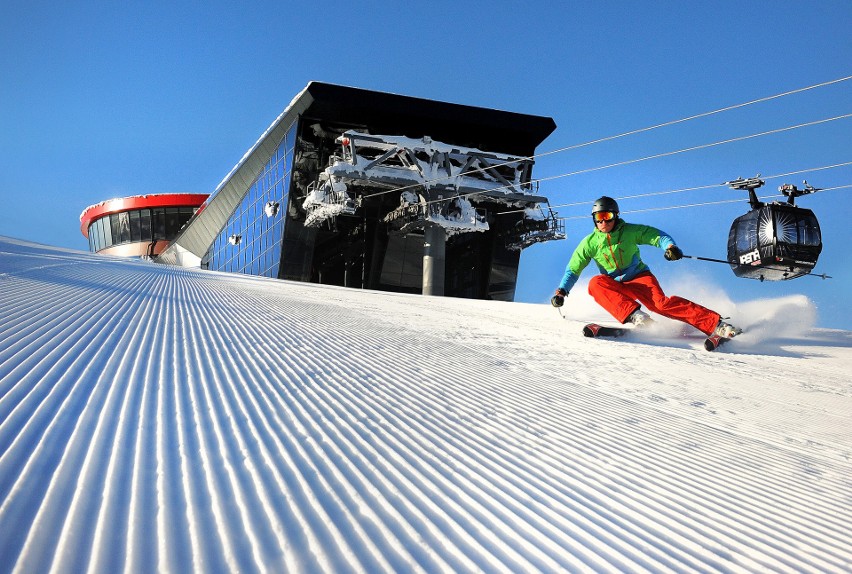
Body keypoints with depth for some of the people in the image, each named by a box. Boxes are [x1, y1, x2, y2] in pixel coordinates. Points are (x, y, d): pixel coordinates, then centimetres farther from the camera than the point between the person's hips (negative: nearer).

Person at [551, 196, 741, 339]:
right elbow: (573, 270, 3)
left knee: (661, 303, -29)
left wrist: (670, 246, -29)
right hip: (615, 286, 2)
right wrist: (561, 292, -8)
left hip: (639, 277, -2)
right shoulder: (590, 243, -2)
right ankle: (634, 315, -42)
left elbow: (657, 235, -7)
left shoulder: (629, 231, -6)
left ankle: (716, 325, -32)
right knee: (596, 283, -30)